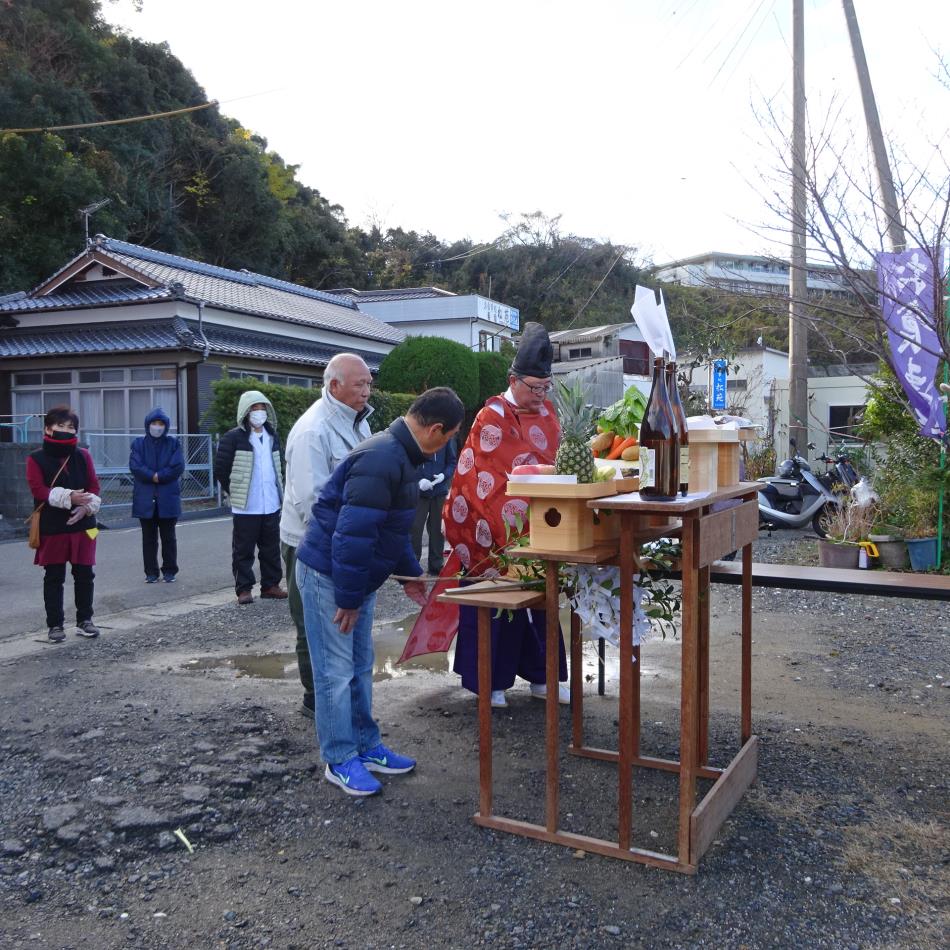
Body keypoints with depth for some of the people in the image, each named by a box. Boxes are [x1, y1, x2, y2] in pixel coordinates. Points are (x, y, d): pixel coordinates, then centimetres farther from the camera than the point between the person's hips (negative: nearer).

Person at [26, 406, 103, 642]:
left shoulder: (83, 456, 7)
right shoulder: (36, 459, -3)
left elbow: (94, 487, 3)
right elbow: (38, 489, -15)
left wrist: (87, 507, -17)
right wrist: (69, 497, -28)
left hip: (82, 525, 3)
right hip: (52, 528, -3)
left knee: (85, 575, 7)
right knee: (54, 578, 5)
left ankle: (84, 620, 20)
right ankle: (55, 624, 14)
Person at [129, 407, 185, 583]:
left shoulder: (173, 443, 5)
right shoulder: (139, 443, 7)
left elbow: (178, 467, -7)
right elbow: (135, 466, -6)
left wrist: (158, 476, -14)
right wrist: (153, 476, -16)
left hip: (168, 498, -1)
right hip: (145, 498, 1)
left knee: (168, 537, 6)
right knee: (149, 537, 6)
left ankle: (170, 571, 13)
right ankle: (151, 572, 13)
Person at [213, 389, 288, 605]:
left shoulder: (272, 436, 12)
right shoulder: (233, 437, -8)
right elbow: (221, 468, -6)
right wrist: (235, 492, -1)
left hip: (272, 505, 6)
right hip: (245, 507, -5)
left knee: (271, 549, 11)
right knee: (243, 550, 2)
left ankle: (271, 585, 20)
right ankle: (243, 589, 9)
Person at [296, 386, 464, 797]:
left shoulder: (400, 455, 6)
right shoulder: (381, 461, -27)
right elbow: (352, 535, -29)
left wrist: (409, 573, 17)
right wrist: (348, 599, -22)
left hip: (357, 576, 10)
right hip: (328, 574, -10)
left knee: (360, 667, 17)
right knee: (336, 671, 1)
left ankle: (366, 747, 28)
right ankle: (340, 761, 14)